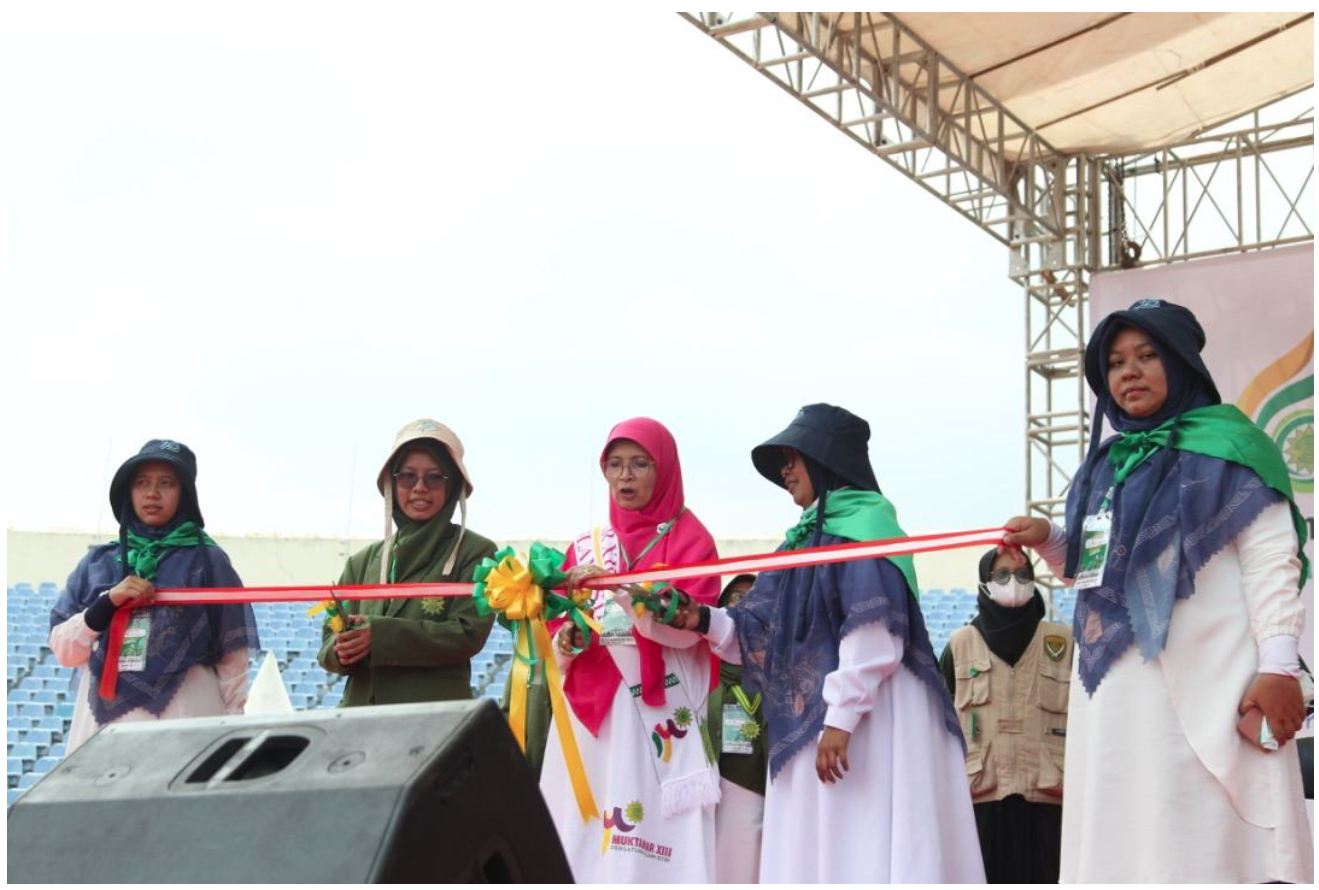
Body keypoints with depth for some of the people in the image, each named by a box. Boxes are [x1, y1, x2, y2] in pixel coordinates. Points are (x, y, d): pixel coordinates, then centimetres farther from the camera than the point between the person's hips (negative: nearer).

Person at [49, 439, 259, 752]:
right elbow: (63, 650, 10)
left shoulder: (207, 561, 6)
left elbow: (232, 657, 4)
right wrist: (107, 604, -6)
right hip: (102, 726, 3)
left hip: (186, 726, -3)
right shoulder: (97, 562, 14)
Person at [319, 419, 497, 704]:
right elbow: (331, 644, 11)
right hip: (361, 706, 3)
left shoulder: (474, 552, 2)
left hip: (438, 715, -3)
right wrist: (341, 651, -13)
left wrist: (380, 635, -15)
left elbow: (467, 634, -9)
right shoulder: (363, 561, 13)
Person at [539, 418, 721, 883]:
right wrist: (566, 642, -9)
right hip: (590, 711, 4)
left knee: (654, 838, -10)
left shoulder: (689, 539, 2)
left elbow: (687, 630, -12)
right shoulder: (586, 546, 14)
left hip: (659, 711, -4)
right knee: (580, 836, -1)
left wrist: (618, 586, -22)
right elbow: (561, 635, 14)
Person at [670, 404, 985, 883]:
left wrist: (841, 718, -22)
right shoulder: (812, 535, 20)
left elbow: (874, 634, -18)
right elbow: (768, 633, 17)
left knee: (866, 856, -11)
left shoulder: (864, 526, -7)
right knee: (818, 856, 7)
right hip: (810, 726, 9)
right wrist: (707, 622, 3)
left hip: (870, 724, -9)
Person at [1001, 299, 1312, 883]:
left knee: (1199, 839, -10)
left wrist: (1278, 666, -18)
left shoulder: (1226, 447, 0)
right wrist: (1050, 542, 8)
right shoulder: (1109, 463, 19)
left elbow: (1272, 560, -8)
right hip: (1114, 687, 7)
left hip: (1202, 683, -7)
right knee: (1120, 839, 5)